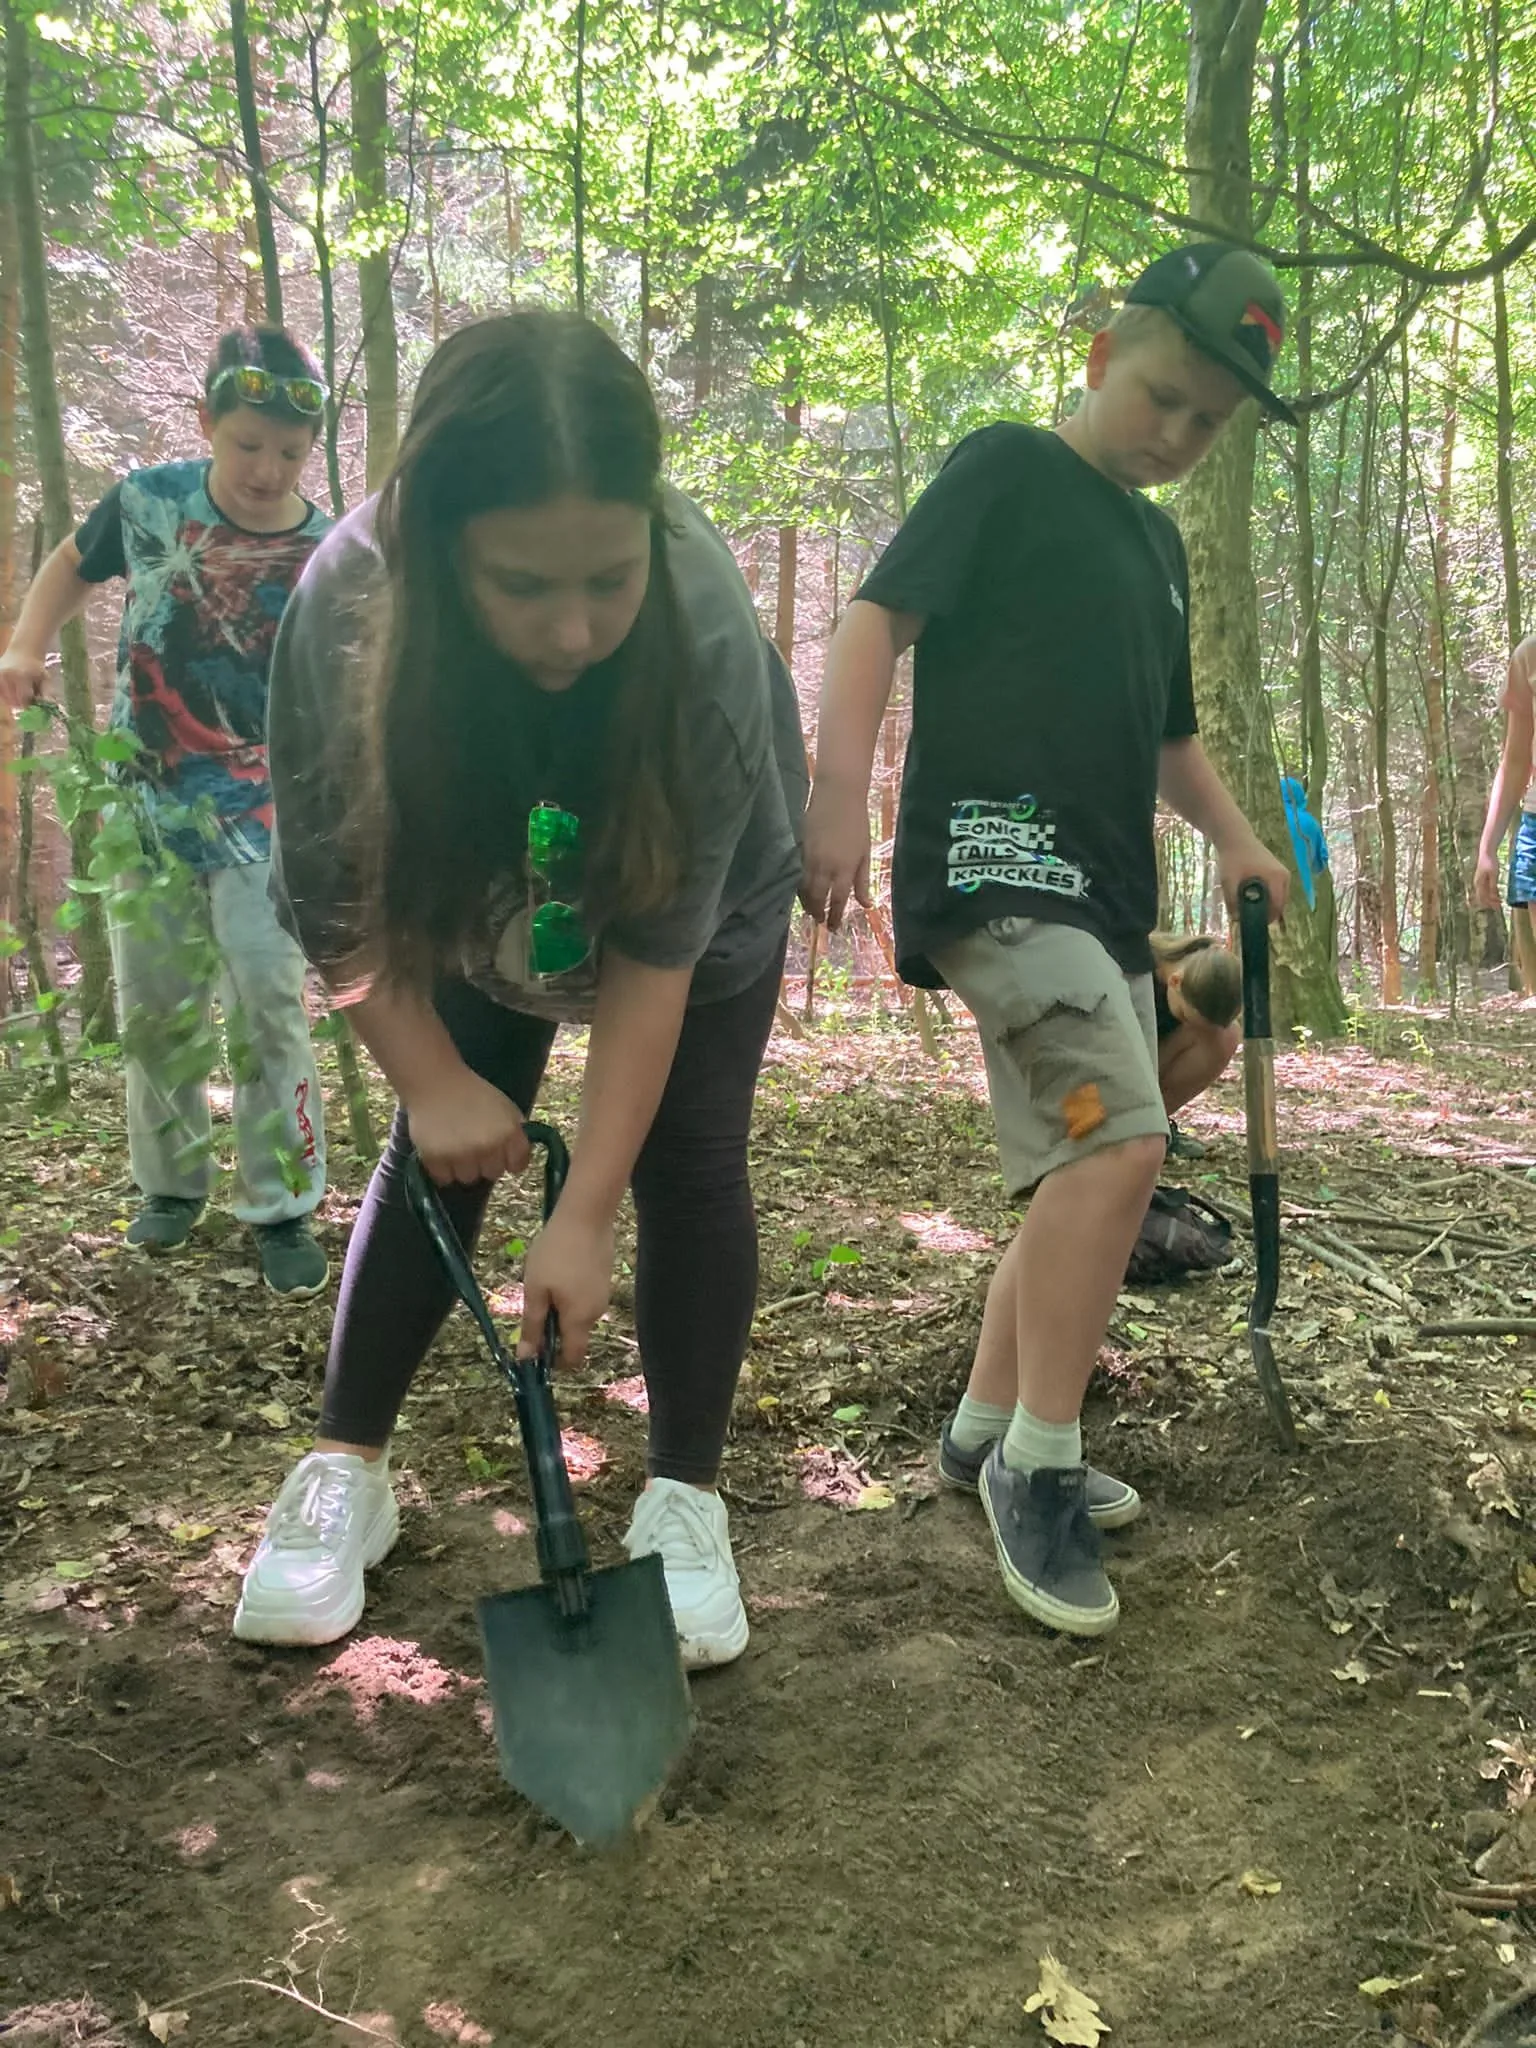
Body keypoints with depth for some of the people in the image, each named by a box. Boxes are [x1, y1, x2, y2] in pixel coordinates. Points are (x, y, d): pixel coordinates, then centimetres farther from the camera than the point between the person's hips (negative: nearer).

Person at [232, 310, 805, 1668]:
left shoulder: (705, 622, -40)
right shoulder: (347, 604, -36)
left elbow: (659, 946, -34)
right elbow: (337, 897, -20)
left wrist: (584, 1215, -32)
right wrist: (435, 1079, -17)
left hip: (704, 900, -1)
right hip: (479, 902, 2)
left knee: (686, 1157, -10)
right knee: (443, 1149, -1)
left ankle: (686, 1500, 3)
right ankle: (347, 1474, 13)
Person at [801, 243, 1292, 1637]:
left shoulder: (1159, 542, 23)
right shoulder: (1008, 468, 0)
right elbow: (878, 616, -11)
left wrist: (1231, 831, 13)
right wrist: (839, 794, -24)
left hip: (1103, 894, 9)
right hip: (991, 859, -9)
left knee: (1086, 1173, 11)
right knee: (1120, 1141, -23)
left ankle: (987, 1434, 26)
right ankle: (1040, 1467, -9)